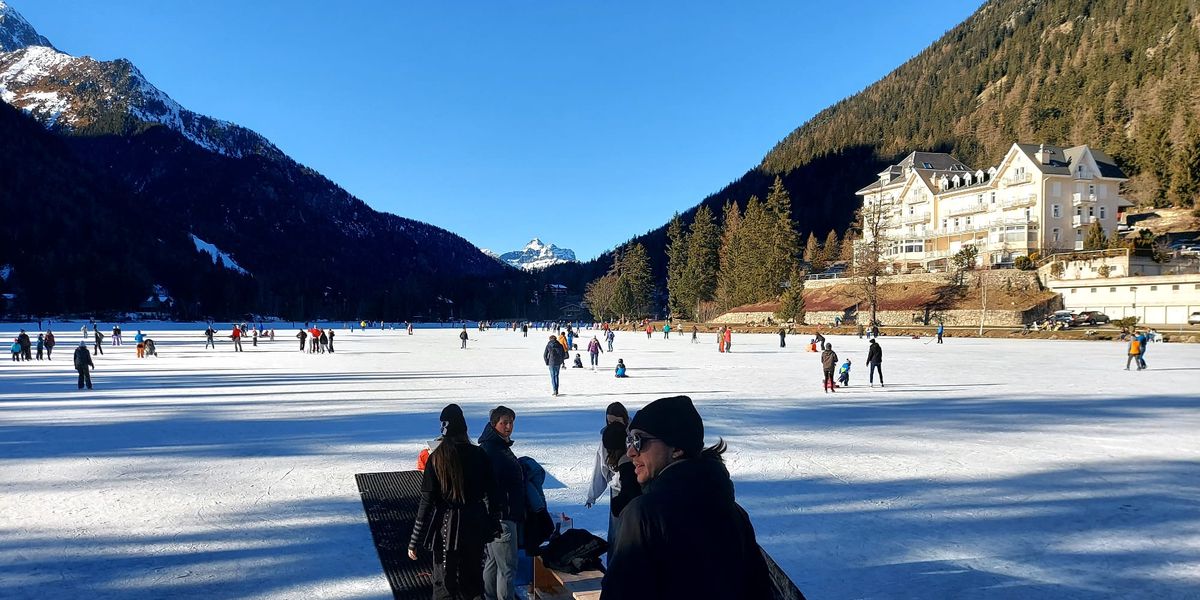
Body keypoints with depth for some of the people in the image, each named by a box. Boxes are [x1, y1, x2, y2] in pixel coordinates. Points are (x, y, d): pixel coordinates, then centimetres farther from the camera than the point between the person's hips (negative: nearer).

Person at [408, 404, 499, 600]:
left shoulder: (436, 458, -13)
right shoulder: (479, 455, -7)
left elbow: (427, 501, -13)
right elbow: (490, 493, 0)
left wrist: (414, 541, -6)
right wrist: (492, 524, 14)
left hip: (447, 527, -2)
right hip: (476, 526, 2)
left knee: (445, 583, 12)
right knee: (473, 578, 20)